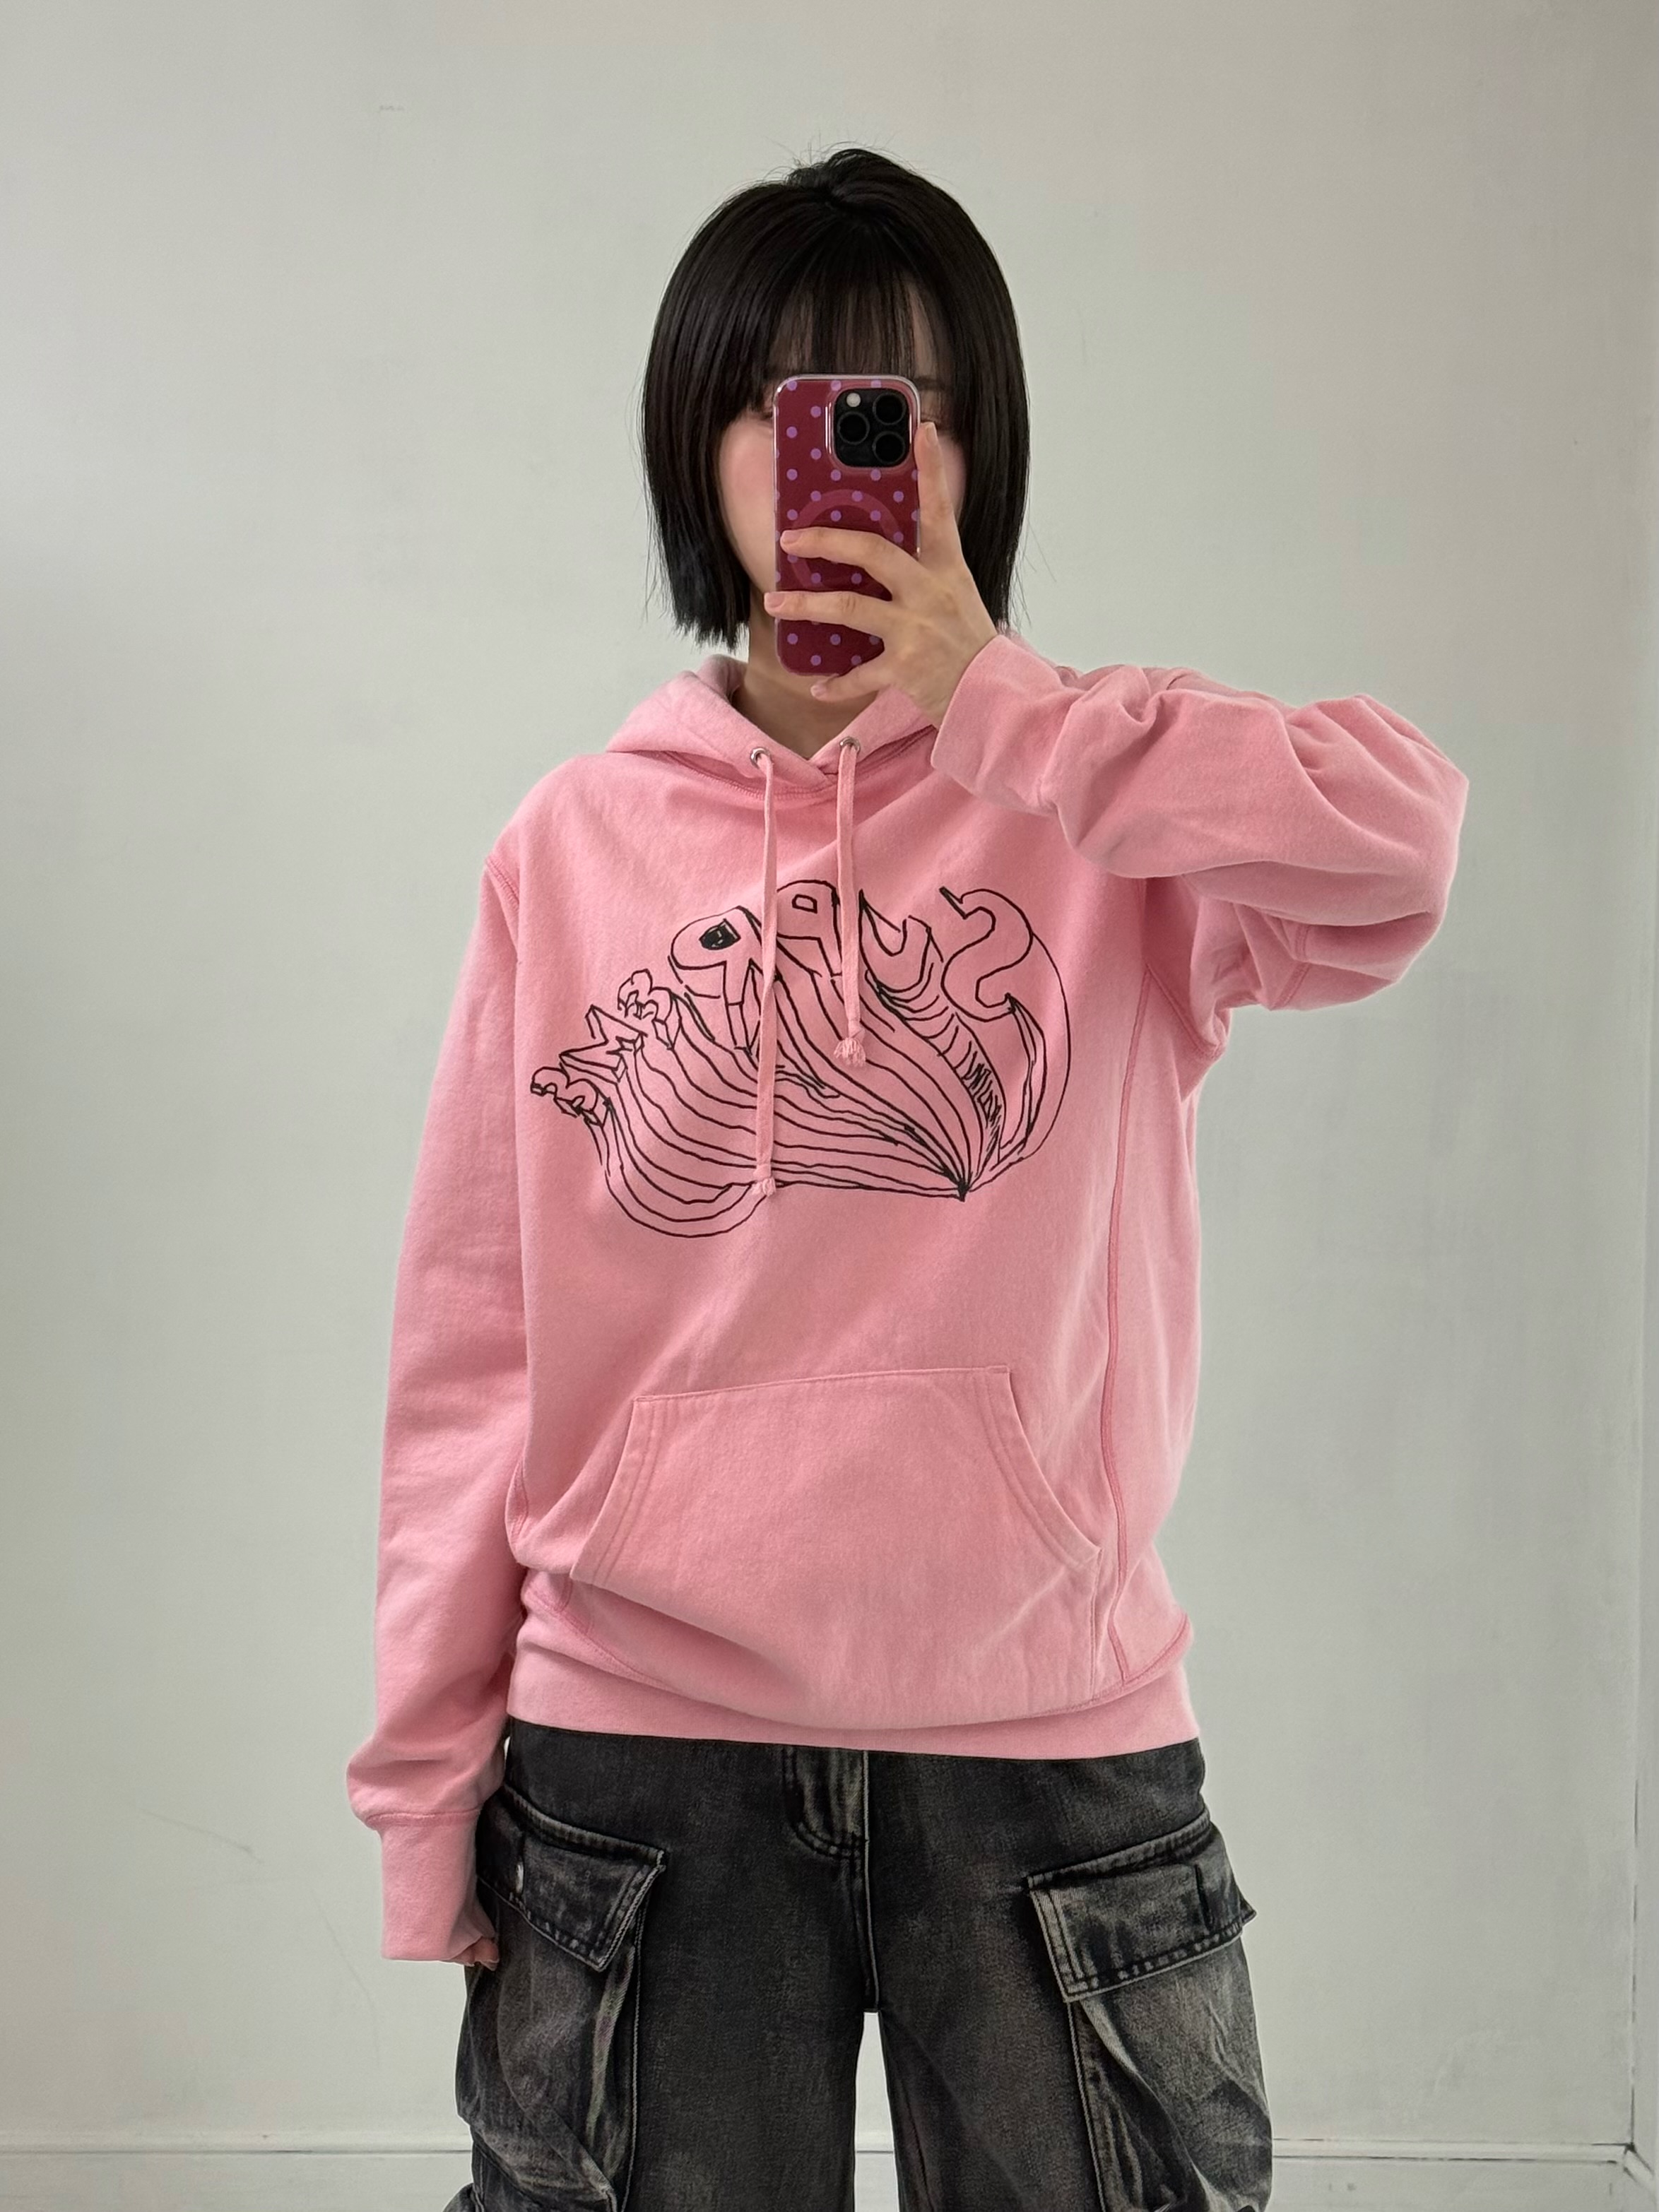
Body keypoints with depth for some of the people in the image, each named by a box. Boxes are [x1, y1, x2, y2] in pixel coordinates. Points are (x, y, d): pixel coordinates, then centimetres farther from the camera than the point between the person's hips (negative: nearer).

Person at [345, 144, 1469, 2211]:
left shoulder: (1110, 814, 1)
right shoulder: (572, 851, 4)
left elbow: (1397, 843, -21)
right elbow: (473, 1346, 4)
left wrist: (995, 698, -17)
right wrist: (429, 1782, 4)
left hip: (1053, 1740, 0)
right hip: (641, 1750, 1)